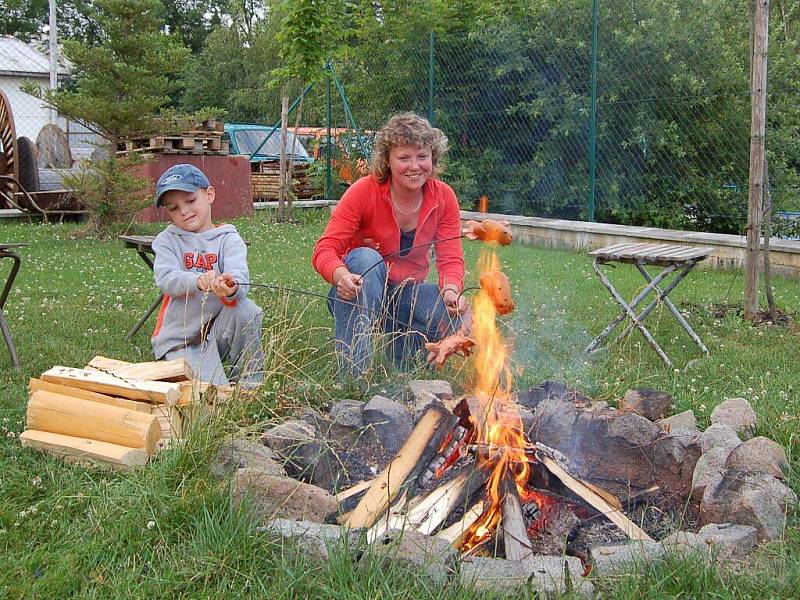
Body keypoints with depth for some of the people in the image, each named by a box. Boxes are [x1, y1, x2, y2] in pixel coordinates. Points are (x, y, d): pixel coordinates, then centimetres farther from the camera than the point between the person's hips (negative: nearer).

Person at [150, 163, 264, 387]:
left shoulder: (228, 239, 1)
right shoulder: (166, 241, 2)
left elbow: (239, 275, -20)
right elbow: (165, 278, -18)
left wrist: (232, 288, -46)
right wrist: (198, 281, -40)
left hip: (220, 326, 2)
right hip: (180, 340, -2)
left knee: (247, 311, -29)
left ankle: (250, 382, -9)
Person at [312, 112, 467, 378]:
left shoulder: (443, 197, -7)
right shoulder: (365, 191, -18)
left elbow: (451, 259, -10)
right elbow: (324, 249, -24)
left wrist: (452, 291, -33)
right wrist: (340, 275, -47)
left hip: (407, 295, 2)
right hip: (361, 294, -2)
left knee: (453, 314, -28)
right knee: (365, 258, -36)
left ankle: (402, 343, 7)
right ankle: (353, 372, -34)